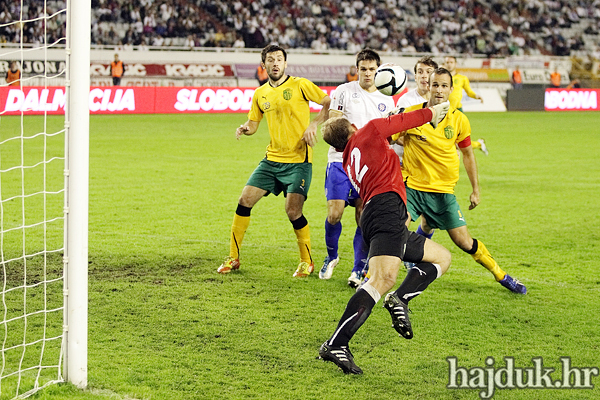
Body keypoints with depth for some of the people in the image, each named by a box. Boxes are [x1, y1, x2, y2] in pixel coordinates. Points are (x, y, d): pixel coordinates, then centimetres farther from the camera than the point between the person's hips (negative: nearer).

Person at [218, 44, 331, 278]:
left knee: (293, 211, -12)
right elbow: (253, 123, 19)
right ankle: (233, 257, 11)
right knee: (245, 200, -2)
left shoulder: (300, 85, -5)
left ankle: (307, 261, 10)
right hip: (272, 159, 5)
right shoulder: (260, 94, 10)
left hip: (298, 160, -5)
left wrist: (314, 124, -16)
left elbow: (329, 103, -3)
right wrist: (244, 129, -3)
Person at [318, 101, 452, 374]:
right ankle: (335, 345, -34)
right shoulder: (368, 132, 11)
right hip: (387, 210, -9)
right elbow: (404, 121, 19)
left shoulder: (349, 164, 30)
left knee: (442, 257, 21)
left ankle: (399, 300, -4)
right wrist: (432, 113, 34)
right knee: (384, 278, -26)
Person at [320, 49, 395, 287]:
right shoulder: (344, 92, 1)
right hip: (340, 159, -2)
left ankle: (358, 270, 4)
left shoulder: (386, 100, 11)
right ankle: (332, 257, 19)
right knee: (334, 214, -8)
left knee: (364, 218, -5)